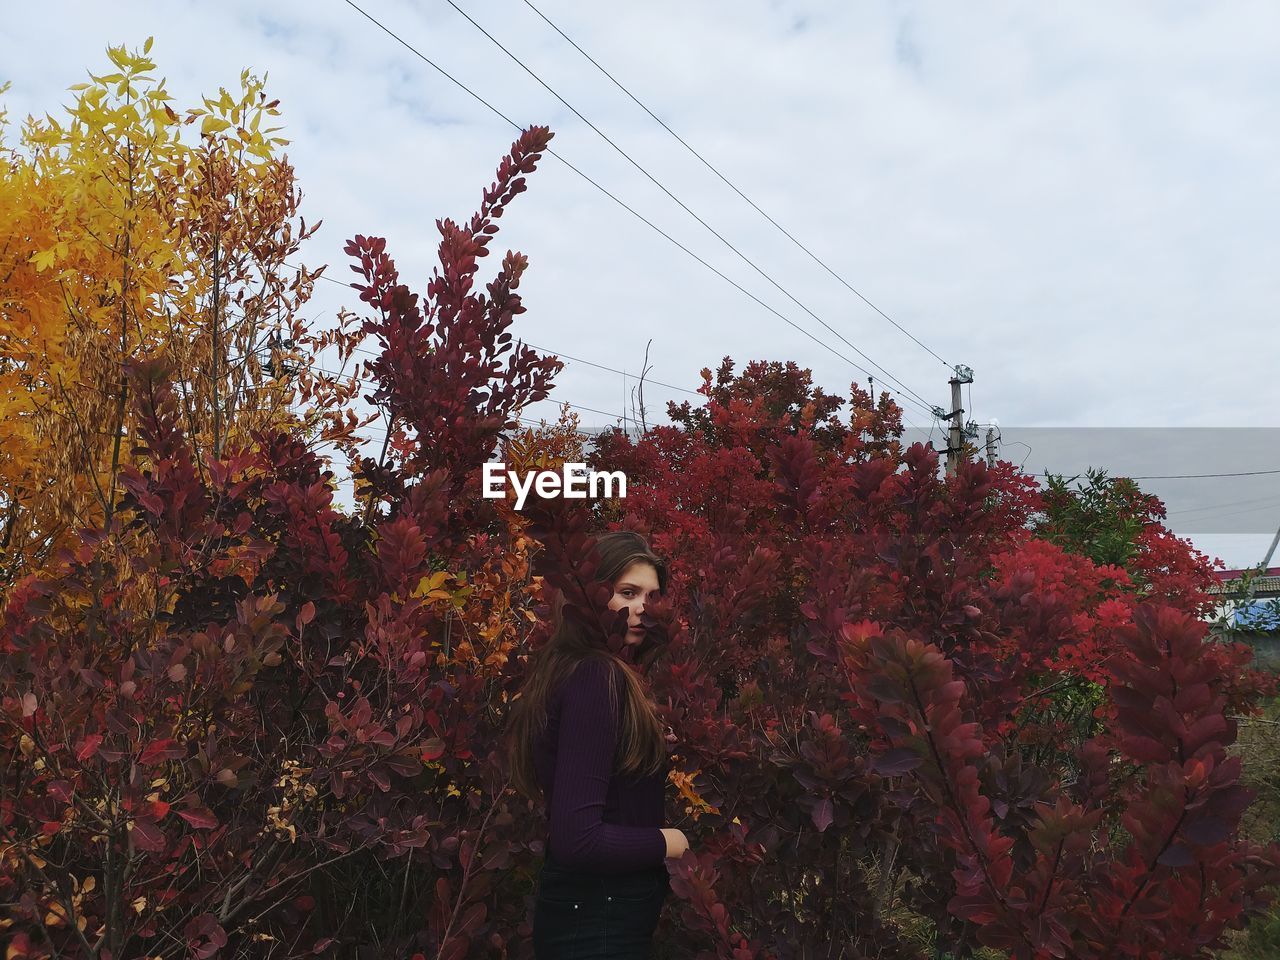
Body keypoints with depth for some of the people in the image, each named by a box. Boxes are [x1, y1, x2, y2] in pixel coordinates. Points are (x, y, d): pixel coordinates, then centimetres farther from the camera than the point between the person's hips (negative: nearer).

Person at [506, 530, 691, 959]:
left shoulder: (567, 669, 5)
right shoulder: (598, 677, -22)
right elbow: (577, 838, -28)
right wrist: (665, 842, -14)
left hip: (584, 909, 9)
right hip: (600, 923, -9)